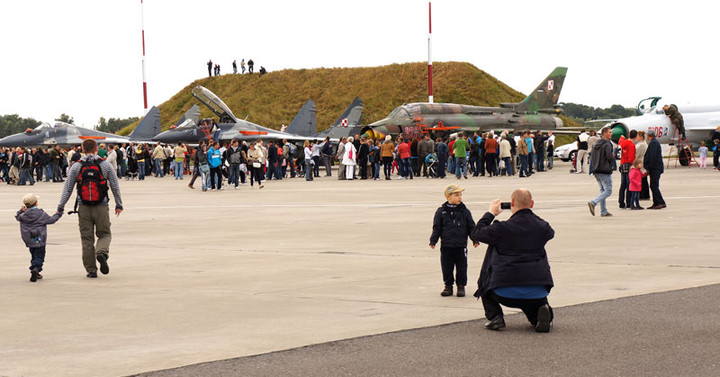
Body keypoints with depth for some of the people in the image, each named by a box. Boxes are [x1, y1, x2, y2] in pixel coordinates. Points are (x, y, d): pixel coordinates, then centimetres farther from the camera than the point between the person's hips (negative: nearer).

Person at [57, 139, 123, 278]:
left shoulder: (76, 167, 1)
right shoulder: (105, 165, 1)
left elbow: (67, 188, 1)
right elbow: (115, 186, 5)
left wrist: (61, 206, 9)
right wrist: (119, 205, 15)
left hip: (83, 207, 1)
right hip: (101, 207, -1)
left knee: (87, 239, 7)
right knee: (105, 234, 12)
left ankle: (91, 270, 7)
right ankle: (102, 252, -20)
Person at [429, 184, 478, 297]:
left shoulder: (464, 211, 2)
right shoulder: (441, 212, -1)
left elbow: (471, 227, 6)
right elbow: (437, 228, 3)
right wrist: (433, 241, -3)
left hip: (461, 245, 0)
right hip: (446, 246, 0)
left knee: (461, 267, 4)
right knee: (447, 267, 6)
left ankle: (461, 286, 17)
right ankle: (448, 286, 19)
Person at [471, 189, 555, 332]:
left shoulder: (502, 228, -9)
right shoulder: (542, 227, 1)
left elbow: (476, 233, 6)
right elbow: (550, 232, 28)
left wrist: (490, 213, 19)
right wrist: (530, 214, 31)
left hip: (505, 292, -3)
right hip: (537, 292, 3)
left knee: (484, 282, 29)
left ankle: (494, 316, 9)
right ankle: (540, 313, 0)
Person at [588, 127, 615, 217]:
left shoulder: (596, 144, 13)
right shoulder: (607, 144, -13)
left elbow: (593, 157, 16)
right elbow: (609, 157, -21)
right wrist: (613, 156, -1)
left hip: (596, 171, 9)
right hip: (605, 171, -9)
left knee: (603, 190, 14)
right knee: (608, 191, -4)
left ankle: (603, 211, 12)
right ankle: (593, 203, -19)